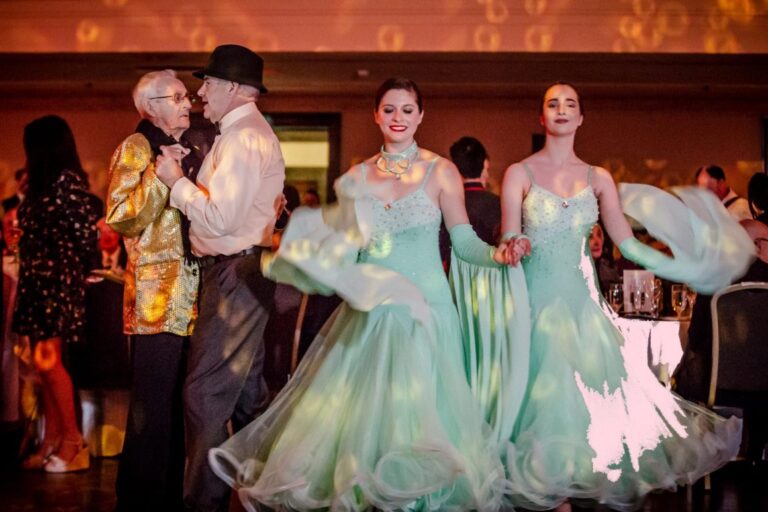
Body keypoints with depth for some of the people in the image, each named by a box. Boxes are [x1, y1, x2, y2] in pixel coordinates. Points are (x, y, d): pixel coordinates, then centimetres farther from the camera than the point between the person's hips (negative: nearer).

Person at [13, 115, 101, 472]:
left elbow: (86, 231, -10)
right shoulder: (42, 185, 19)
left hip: (57, 281, -8)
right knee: (44, 363, 5)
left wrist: (81, 273, -2)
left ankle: (73, 440, -4)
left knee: (48, 360, -11)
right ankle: (52, 440, 8)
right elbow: (33, 234, 17)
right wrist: (30, 275, 9)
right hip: (38, 281, 9)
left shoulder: (68, 180, -8)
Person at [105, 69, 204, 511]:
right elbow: (121, 218, -11)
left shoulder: (193, 152, 19)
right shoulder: (137, 149, 0)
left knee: (179, 406, 9)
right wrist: (160, 174, -16)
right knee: (154, 409, -7)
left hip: (193, 294, 7)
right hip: (157, 296, -6)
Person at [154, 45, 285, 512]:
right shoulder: (252, 132, 18)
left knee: (205, 391, -7)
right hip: (245, 269, 11)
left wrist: (176, 181, -11)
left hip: (235, 273, -11)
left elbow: (219, 217, -23)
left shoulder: (243, 138, -16)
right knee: (247, 390, 16)